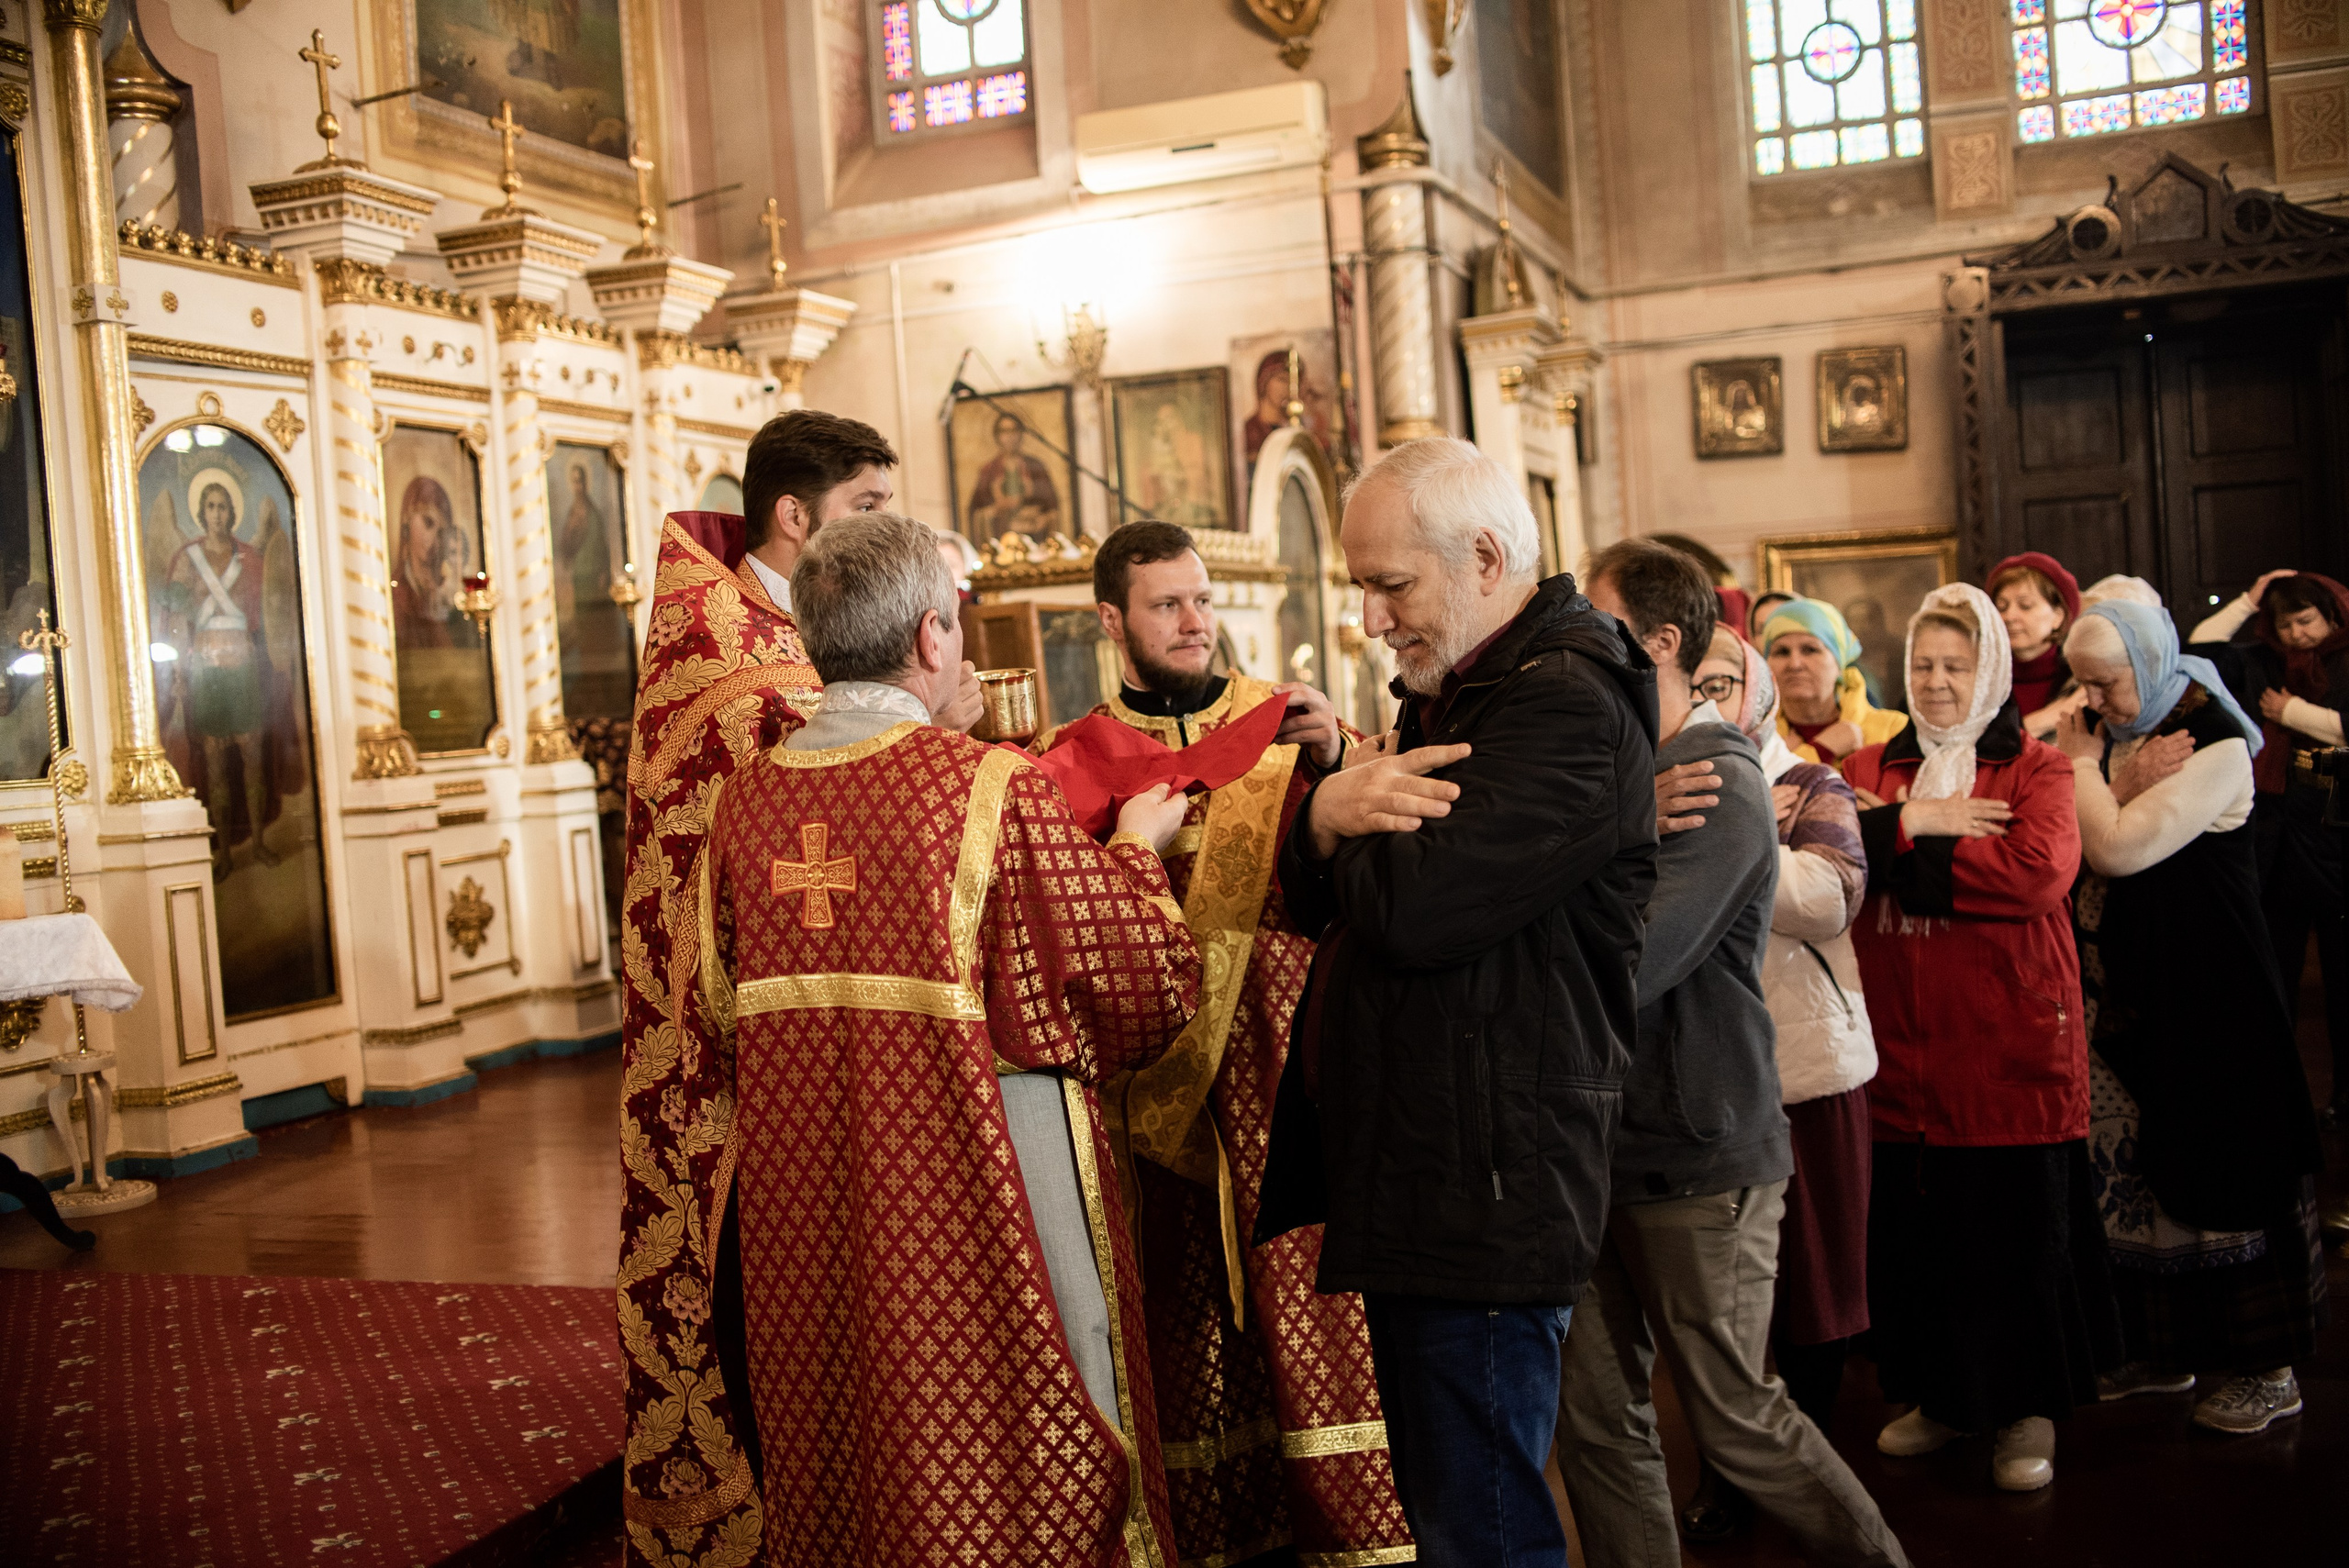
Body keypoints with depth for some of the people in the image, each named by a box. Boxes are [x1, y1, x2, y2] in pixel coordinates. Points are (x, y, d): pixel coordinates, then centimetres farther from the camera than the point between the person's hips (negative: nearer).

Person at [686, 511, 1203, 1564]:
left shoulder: (744, 800, 0)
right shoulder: (995, 789, -16)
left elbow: (721, 1011, 9)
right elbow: (1143, 993, -12)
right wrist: (1136, 852, 4)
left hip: (807, 1219, 6)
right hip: (981, 1194, -5)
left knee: (840, 1472, 20)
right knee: (1024, 1478, 11)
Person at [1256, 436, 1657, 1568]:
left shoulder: (1567, 708, -16)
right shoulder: (1450, 697, 18)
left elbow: (1411, 909, -27)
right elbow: (1314, 902, 14)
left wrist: (1358, 823, -5)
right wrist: (1328, 816, -9)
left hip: (1484, 1197, -10)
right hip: (1412, 1186, 10)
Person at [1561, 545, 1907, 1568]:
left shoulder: (1720, 787, -15)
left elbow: (1623, 970, -26)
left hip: (1699, 1158, -6)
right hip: (1599, 1146, 7)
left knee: (1736, 1421, 7)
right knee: (1596, 1422, 10)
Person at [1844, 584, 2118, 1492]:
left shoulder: (2037, 769, 2)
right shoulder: (1873, 769, 13)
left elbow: (2041, 869, -17)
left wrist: (1893, 847, -13)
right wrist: (1908, 824, -19)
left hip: (2011, 1046, -3)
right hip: (1904, 1044, 3)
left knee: (2019, 1233, 5)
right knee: (1915, 1229, 9)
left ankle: (2028, 1411, 22)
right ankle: (1942, 1394, 28)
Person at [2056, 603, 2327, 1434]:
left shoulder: (2216, 744, -15)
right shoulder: (2110, 735, 9)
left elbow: (2116, 848, -25)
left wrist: (2085, 766, -11)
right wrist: (2125, 782, -13)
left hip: (2208, 998, -7)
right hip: (2125, 992, 7)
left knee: (2221, 1171, 1)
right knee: (2138, 1170, 12)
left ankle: (2265, 1370, 15)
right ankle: (2164, 1349, 26)